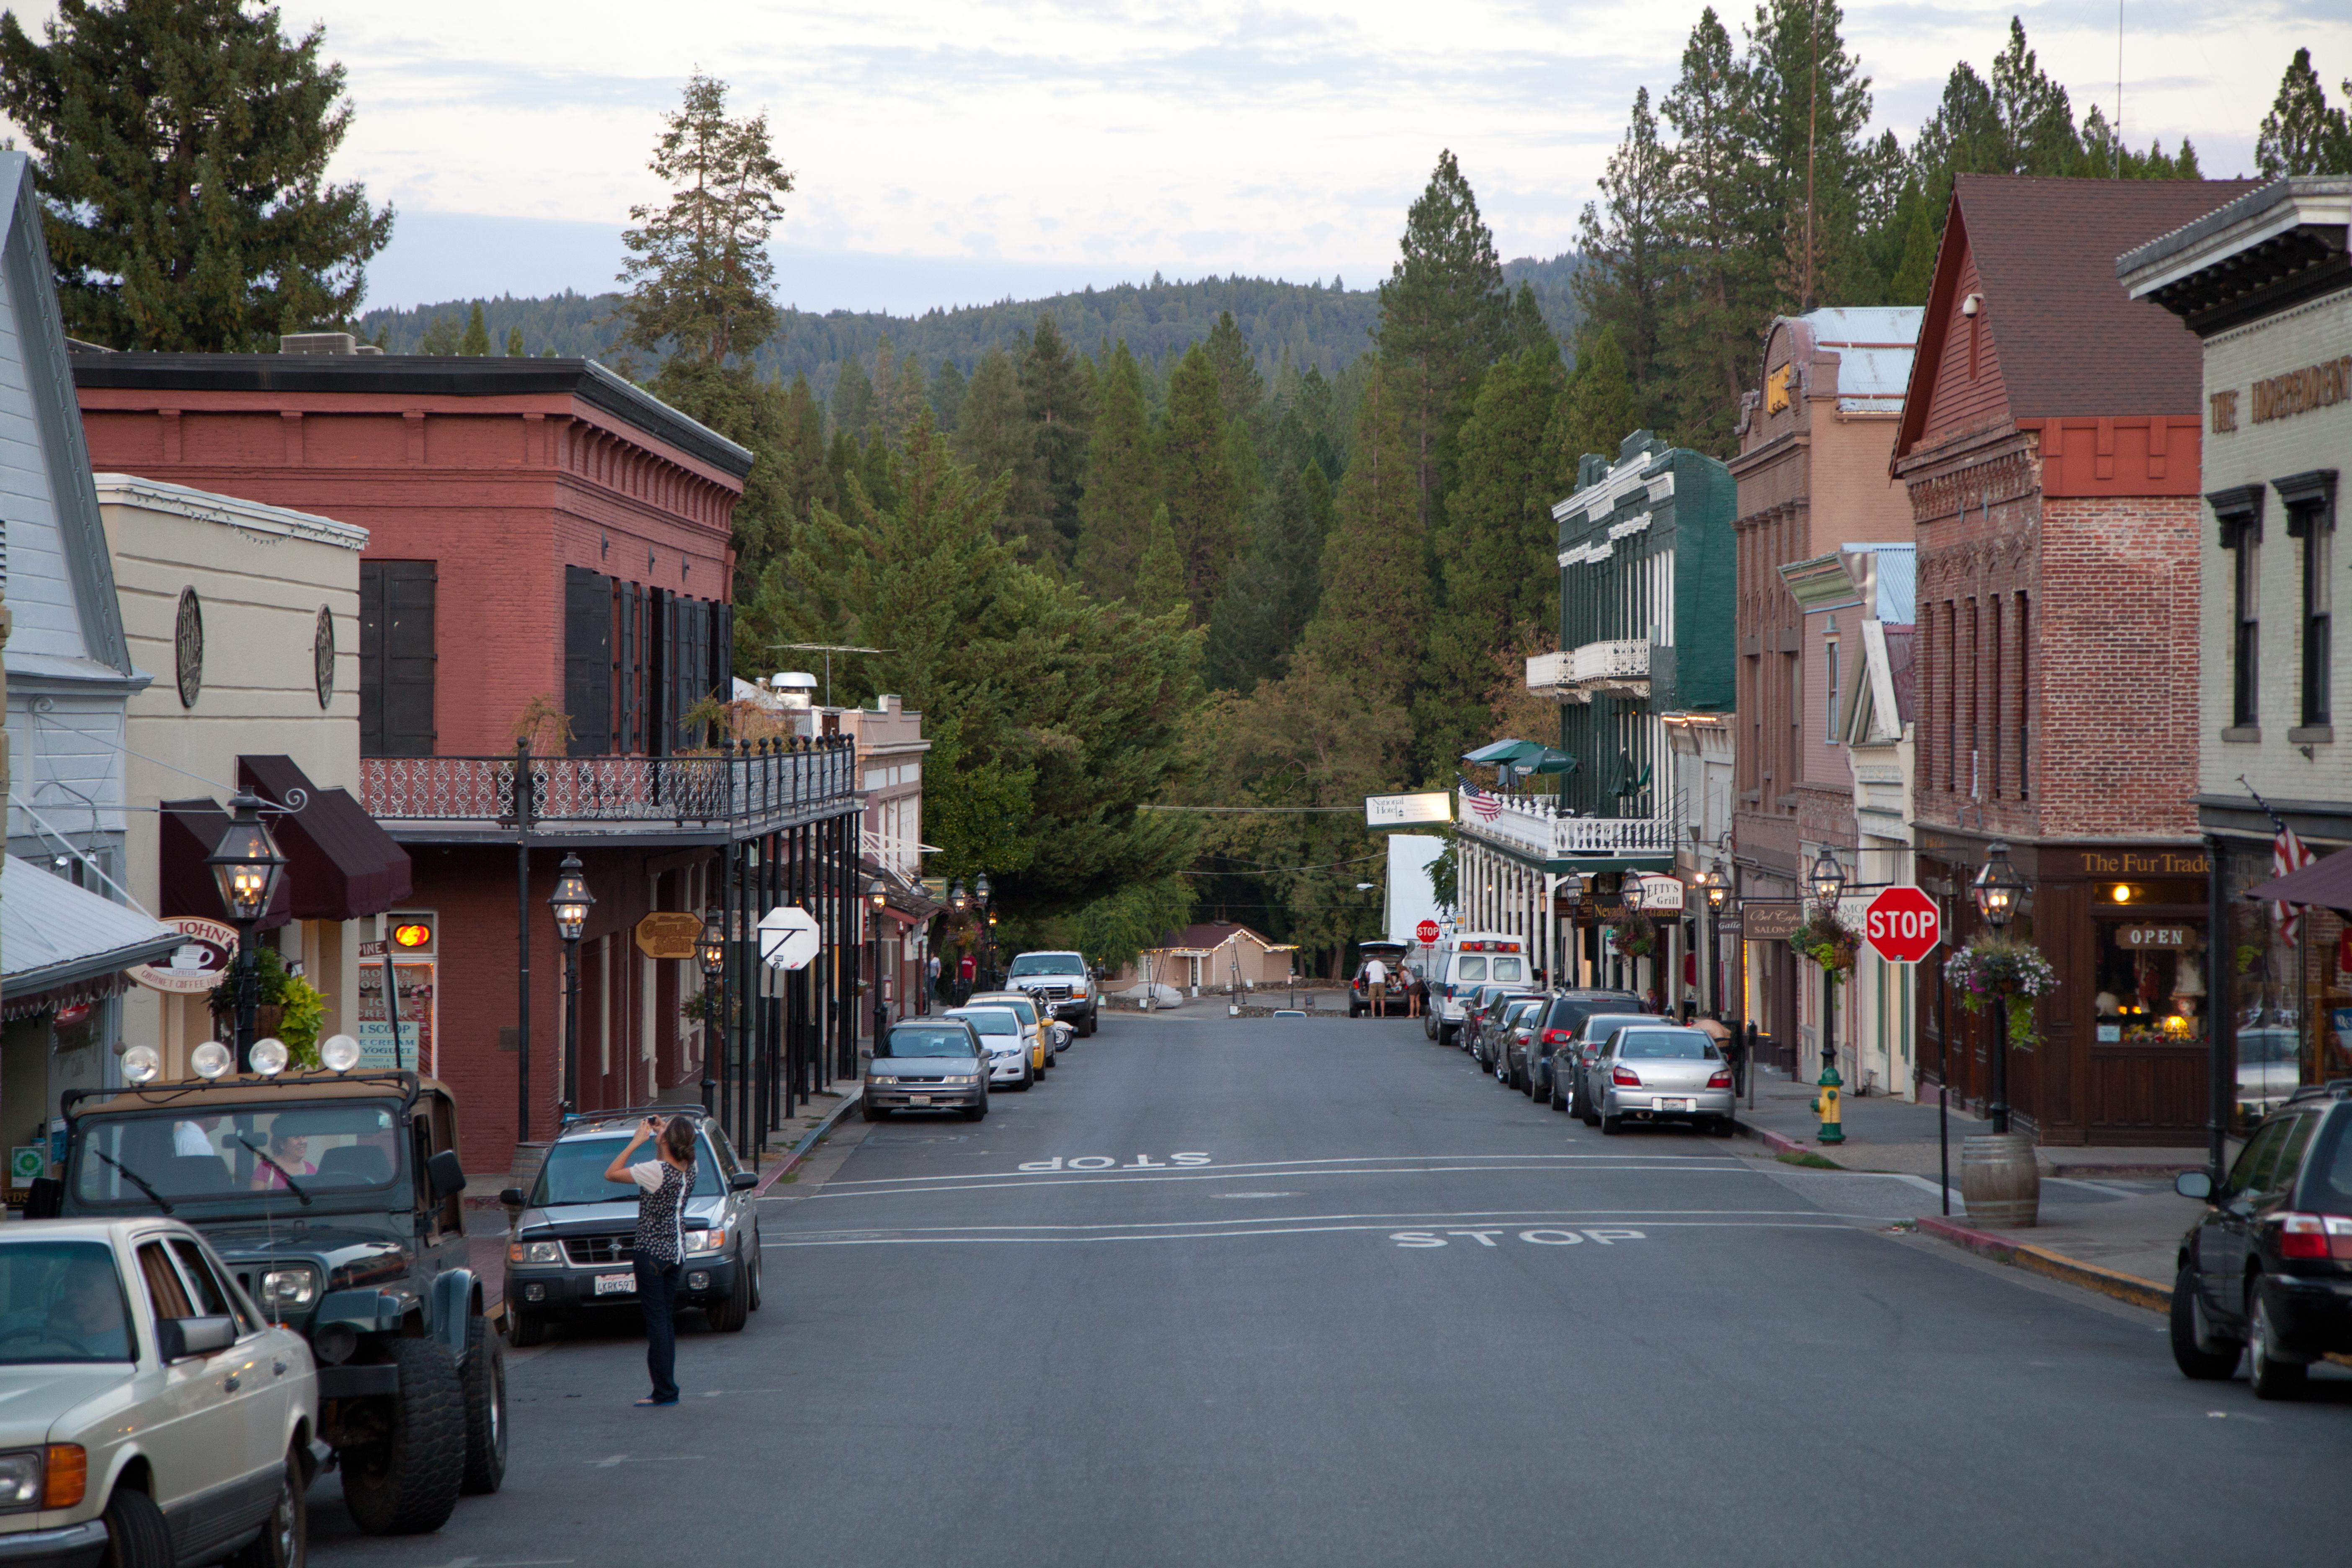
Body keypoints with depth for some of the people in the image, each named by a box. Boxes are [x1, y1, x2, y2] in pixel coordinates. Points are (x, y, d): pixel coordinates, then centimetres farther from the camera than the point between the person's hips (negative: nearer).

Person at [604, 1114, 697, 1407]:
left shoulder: (657, 1171, -21)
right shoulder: (689, 1169, 2)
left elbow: (611, 1174, -14)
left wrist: (636, 1141, -10)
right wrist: (659, 1134, 12)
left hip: (653, 1252, -8)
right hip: (676, 1250, 8)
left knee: (656, 1320, -5)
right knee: (667, 1320, 13)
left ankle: (665, 1392, -5)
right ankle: (667, 1389, 16)